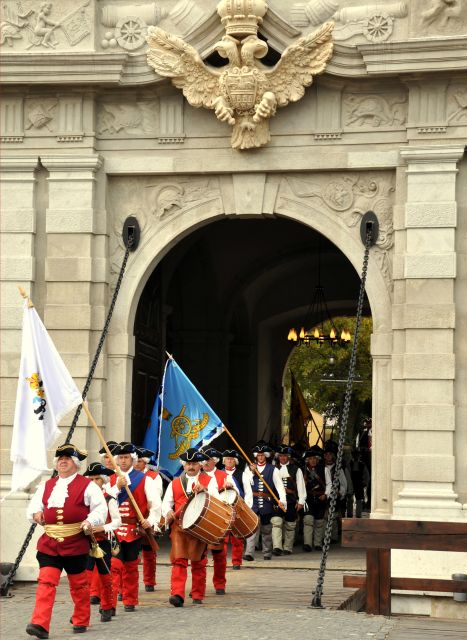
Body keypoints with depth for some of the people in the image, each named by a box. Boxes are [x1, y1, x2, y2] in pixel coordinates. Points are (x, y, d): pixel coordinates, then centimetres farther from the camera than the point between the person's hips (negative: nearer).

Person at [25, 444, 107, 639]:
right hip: (49, 543, 3)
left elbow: (100, 509, -2)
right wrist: (36, 513, -5)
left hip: (76, 544, -3)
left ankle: (81, 622, 27)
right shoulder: (46, 486, 14)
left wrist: (90, 521, -20)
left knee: (78, 584, 10)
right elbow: (34, 505, 18)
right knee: (46, 582, -10)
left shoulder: (87, 486, 1)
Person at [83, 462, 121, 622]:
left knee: (105, 577, 11)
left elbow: (117, 520, -5)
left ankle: (107, 609, 27)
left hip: (103, 542, -1)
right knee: (85, 576, -11)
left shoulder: (109, 500, -2)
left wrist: (103, 528, -21)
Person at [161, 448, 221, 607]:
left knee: (198, 563, 5)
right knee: (178, 560, -11)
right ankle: (177, 594, -19)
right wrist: (168, 512, -11)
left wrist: (204, 491, -20)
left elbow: (216, 501, -3)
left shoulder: (209, 481, 10)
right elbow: (166, 503, 12)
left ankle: (198, 595, 15)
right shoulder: (174, 483, 16)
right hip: (179, 526, 1)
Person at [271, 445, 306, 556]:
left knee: (290, 525, 7)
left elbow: (300, 486, 5)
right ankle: (277, 547, -23)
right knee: (276, 521, -18)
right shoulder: (274, 469, 9)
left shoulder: (296, 469, 7)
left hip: (291, 501, 1)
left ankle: (288, 548, 17)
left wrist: (301, 501, 0)